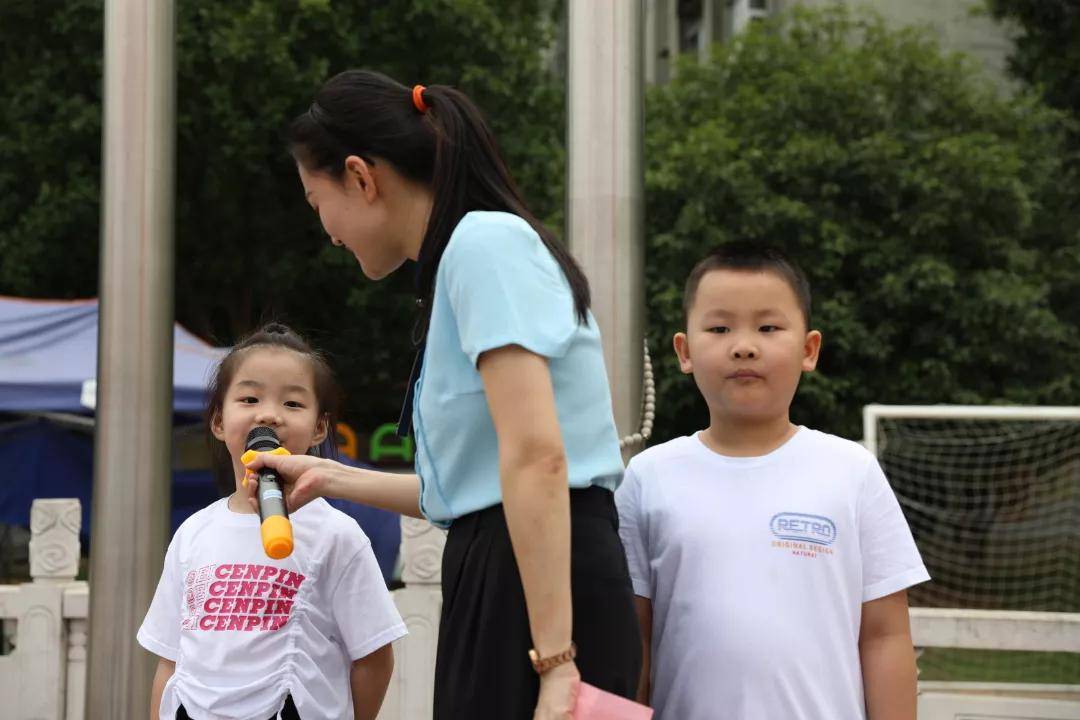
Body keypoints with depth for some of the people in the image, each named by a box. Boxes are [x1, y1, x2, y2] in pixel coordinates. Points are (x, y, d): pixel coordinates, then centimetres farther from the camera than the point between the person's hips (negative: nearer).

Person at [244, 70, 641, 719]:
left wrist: (554, 662, -24)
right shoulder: (469, 253, 20)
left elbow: (536, 457, -20)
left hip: (543, 594, -9)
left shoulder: (484, 240, -9)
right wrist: (329, 478, 30)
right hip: (499, 586, 9)